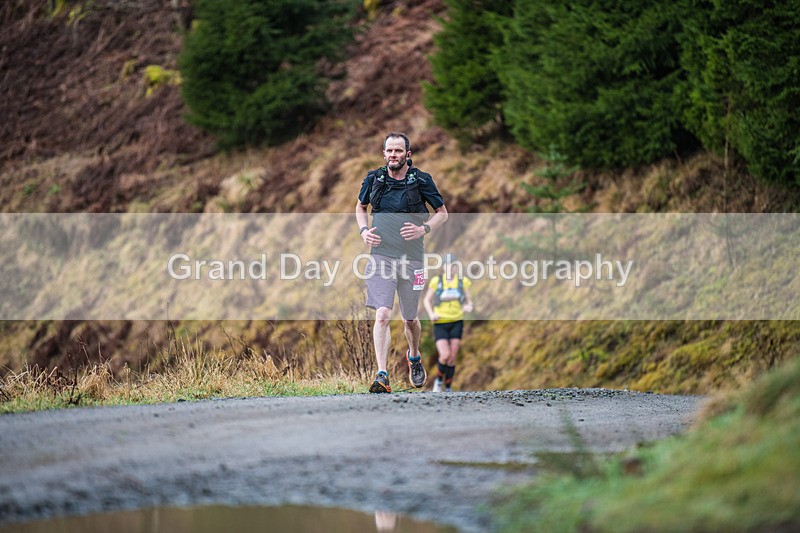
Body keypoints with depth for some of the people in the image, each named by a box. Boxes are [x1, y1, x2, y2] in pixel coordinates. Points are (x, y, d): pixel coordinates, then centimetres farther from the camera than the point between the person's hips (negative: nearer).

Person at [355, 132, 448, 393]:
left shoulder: (421, 180, -2)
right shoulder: (374, 179, 3)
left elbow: (442, 213, 7)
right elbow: (360, 207, 21)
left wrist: (423, 229, -11)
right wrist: (364, 231, 2)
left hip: (411, 258, 0)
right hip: (381, 256, 0)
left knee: (410, 319, 12)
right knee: (382, 315, -16)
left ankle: (414, 357, 44)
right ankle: (382, 377, -20)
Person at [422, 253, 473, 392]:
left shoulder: (463, 281, 1)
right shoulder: (437, 281, -4)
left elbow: (469, 301, 10)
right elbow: (426, 300, 5)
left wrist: (468, 307, -14)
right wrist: (431, 314, -13)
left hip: (456, 323, 2)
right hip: (440, 324, -2)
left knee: (452, 358, -2)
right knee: (445, 356, -16)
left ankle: (448, 389, 10)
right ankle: (439, 379, 12)